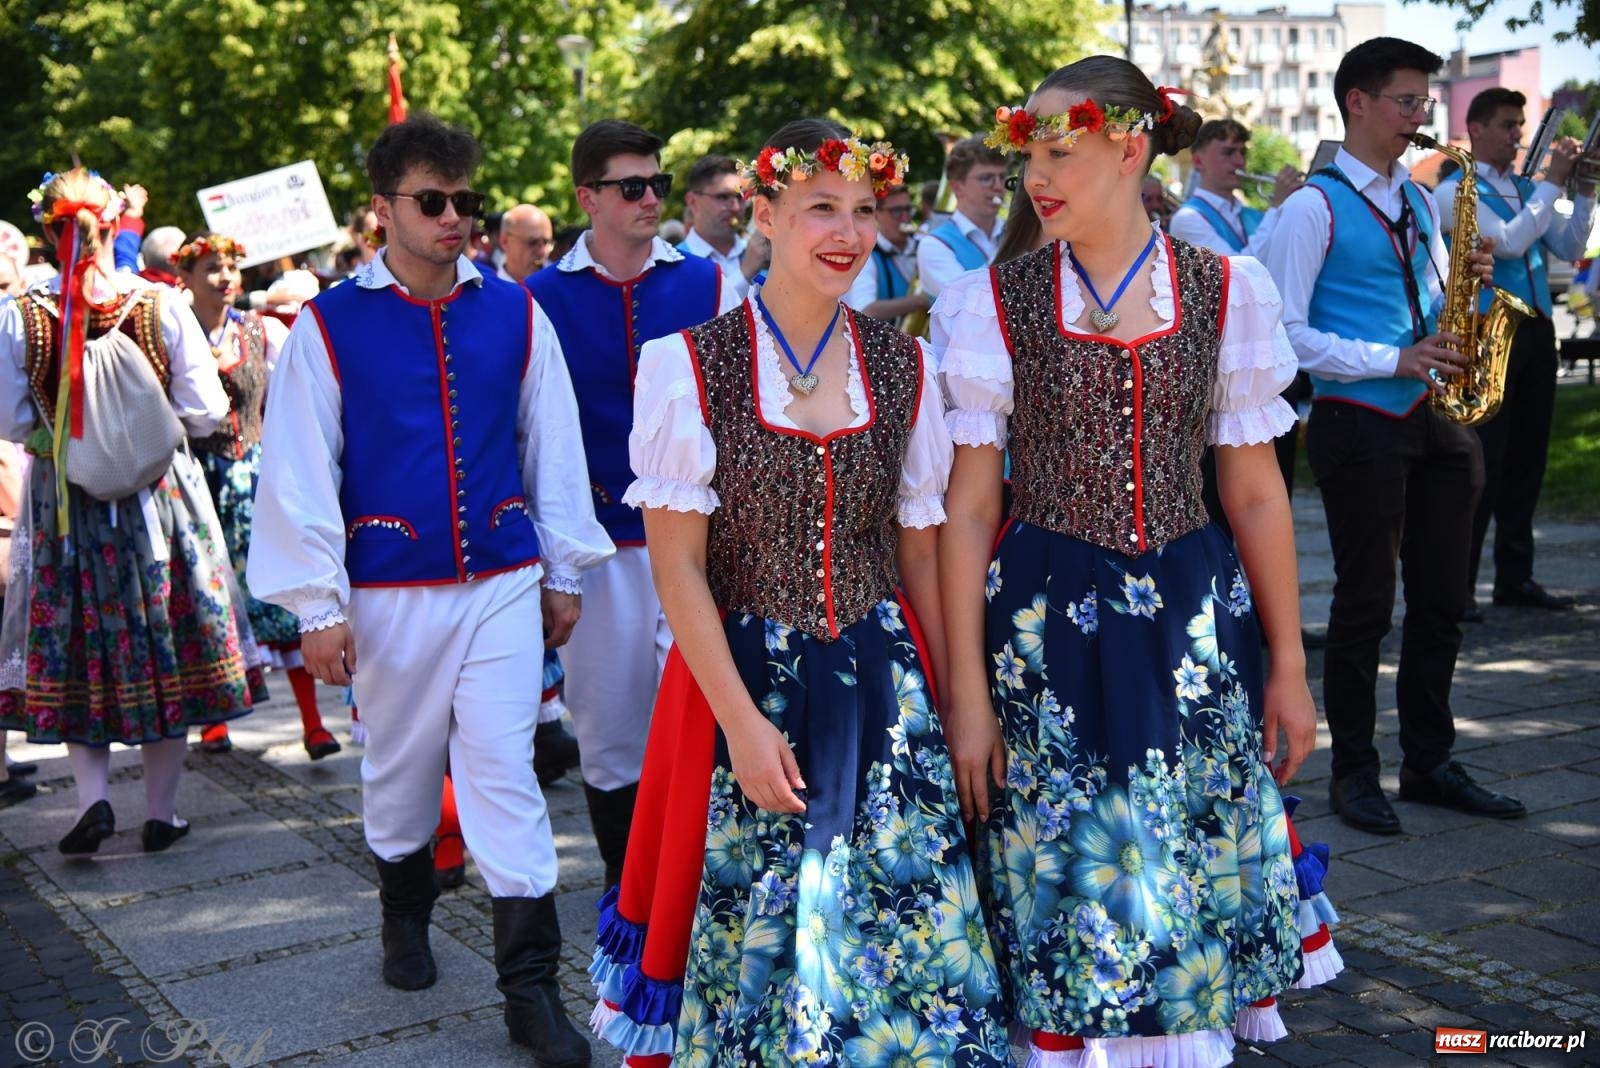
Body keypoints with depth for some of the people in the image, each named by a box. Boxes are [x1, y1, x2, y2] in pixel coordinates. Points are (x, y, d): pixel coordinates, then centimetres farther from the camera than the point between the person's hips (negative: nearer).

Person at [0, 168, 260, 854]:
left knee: (75, 654, 14)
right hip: (159, 496, 0)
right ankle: (160, 812, 16)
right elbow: (206, 412, -8)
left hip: (63, 507, 0)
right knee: (166, 652, 10)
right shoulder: (161, 306, -10)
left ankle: (92, 796, 3)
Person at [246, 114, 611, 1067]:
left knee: (503, 771, -1)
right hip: (391, 590, 0)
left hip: (504, 583, 1)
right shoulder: (331, 325, -4)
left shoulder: (514, 312, 2)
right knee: (401, 765, 15)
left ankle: (532, 987, 6)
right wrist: (319, 606, -6)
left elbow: (553, 446, 8)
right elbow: (301, 472, -4)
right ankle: (406, 910, 43)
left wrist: (563, 573, 10)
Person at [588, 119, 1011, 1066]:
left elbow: (921, 553, 8)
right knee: (751, 927, 7)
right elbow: (678, 565, -8)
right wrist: (742, 721, -14)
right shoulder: (690, 364, -7)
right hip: (744, 679, -3)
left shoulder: (903, 368, 4)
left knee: (908, 924, 6)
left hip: (884, 685, 3)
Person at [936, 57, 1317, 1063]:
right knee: (1073, 875, 5)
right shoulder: (994, 302, -2)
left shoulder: (1227, 291, 1)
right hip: (1046, 622, -1)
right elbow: (969, 506, -3)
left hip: (1194, 619, 1)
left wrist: (1288, 667, 6)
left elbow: (1256, 492, 6)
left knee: (1203, 862, 9)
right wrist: (968, 692, -6)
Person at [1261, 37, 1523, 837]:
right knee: (1365, 604, 0)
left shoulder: (1417, 200, 16)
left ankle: (1429, 763, 23)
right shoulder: (1315, 205, -7)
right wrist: (1393, 361, -19)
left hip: (1435, 420, 7)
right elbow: (1285, 331, -13)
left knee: (1441, 599, 10)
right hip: (1359, 424, -7)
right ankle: (1353, 772, 14)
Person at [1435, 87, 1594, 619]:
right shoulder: (1456, 191, -5)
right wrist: (1552, 183, -12)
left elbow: (1568, 248, 12)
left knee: (1527, 458, 10)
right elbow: (1508, 242, -18)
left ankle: (1515, 576, 19)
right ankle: (1456, 585, -2)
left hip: (1534, 332, 7)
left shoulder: (1526, 189, 16)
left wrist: (1584, 193, 1)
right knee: (1481, 462, -8)